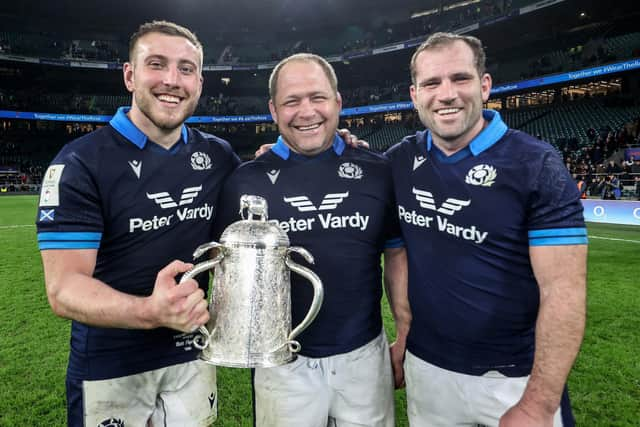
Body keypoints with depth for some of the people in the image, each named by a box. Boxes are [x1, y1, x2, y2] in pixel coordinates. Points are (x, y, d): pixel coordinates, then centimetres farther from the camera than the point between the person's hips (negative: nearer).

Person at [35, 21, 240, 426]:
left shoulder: (219, 156, -1)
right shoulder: (80, 163, -15)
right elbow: (64, 286, -20)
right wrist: (148, 312, -38)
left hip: (193, 356, 4)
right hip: (110, 369, -3)